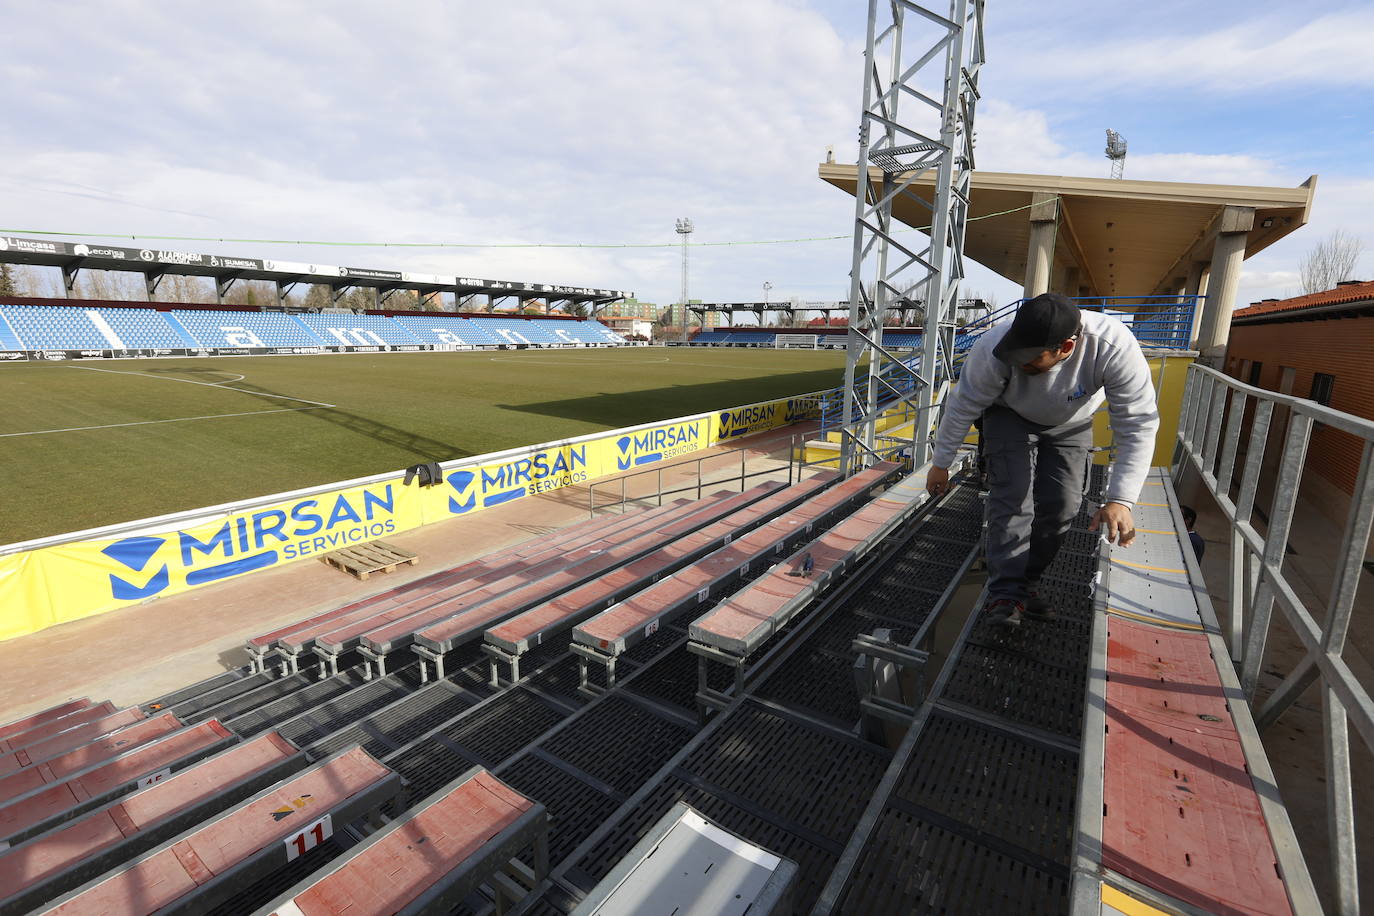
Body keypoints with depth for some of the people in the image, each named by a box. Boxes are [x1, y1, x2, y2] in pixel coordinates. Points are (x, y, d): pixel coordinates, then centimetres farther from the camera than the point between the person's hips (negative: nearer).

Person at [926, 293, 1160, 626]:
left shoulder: (1114, 347, -37)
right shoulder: (995, 348, -38)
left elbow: (1138, 425, -33)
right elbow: (963, 407, -24)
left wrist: (1120, 500, -41)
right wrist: (941, 463, -15)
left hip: (1069, 423, 2)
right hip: (1010, 415, -1)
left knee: (1061, 506, -4)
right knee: (1013, 497, -17)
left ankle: (1026, 584, 14)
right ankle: (1006, 594, -14)